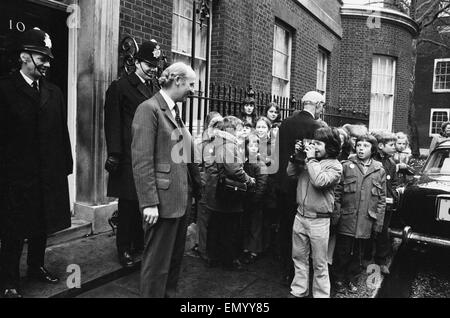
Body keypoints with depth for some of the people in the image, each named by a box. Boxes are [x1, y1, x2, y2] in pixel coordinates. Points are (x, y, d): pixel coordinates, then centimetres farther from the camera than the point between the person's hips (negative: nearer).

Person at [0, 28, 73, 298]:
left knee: (42, 226, 17)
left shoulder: (54, 93, 10)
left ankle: (37, 266, 37)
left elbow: (62, 132, 9)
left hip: (49, 174, 5)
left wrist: (65, 166, 5)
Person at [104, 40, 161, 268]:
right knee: (128, 203, 3)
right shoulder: (120, 87, -2)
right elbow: (113, 123, -8)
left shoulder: (154, 90, 16)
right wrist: (114, 154, -15)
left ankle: (140, 244, 24)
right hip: (129, 156, -5)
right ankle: (124, 249, 17)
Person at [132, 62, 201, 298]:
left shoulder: (175, 110, 15)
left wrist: (195, 185, 10)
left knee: (175, 259, 20)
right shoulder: (149, 109, -11)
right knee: (157, 263, 4)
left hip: (182, 199, 9)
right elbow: (142, 160, -17)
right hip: (163, 200, -9)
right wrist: (149, 203, -20)